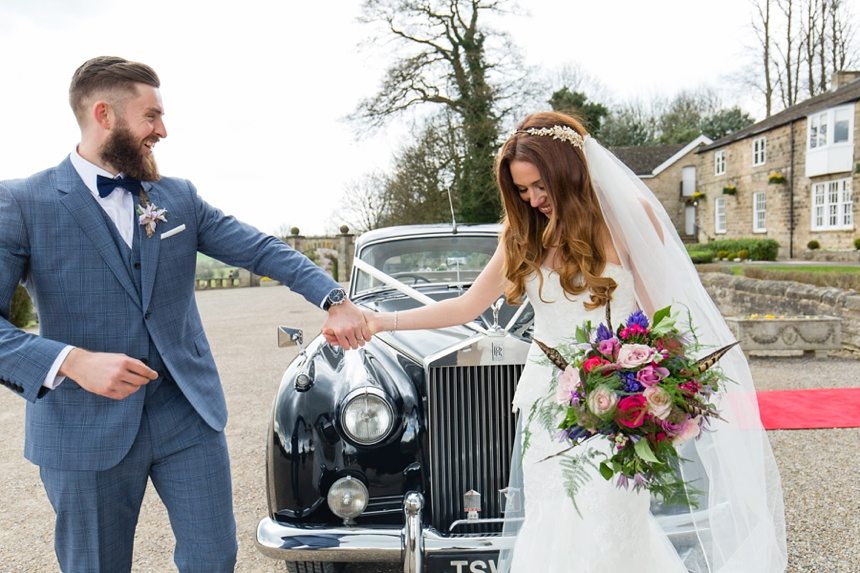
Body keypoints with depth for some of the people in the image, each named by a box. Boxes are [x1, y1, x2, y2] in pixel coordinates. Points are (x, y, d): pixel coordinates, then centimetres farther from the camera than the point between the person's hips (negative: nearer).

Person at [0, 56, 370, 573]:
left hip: (188, 414, 3)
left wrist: (334, 299, -10)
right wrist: (72, 361, -26)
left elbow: (262, 250, 3)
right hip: (86, 430, -3)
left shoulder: (179, 197, 7)